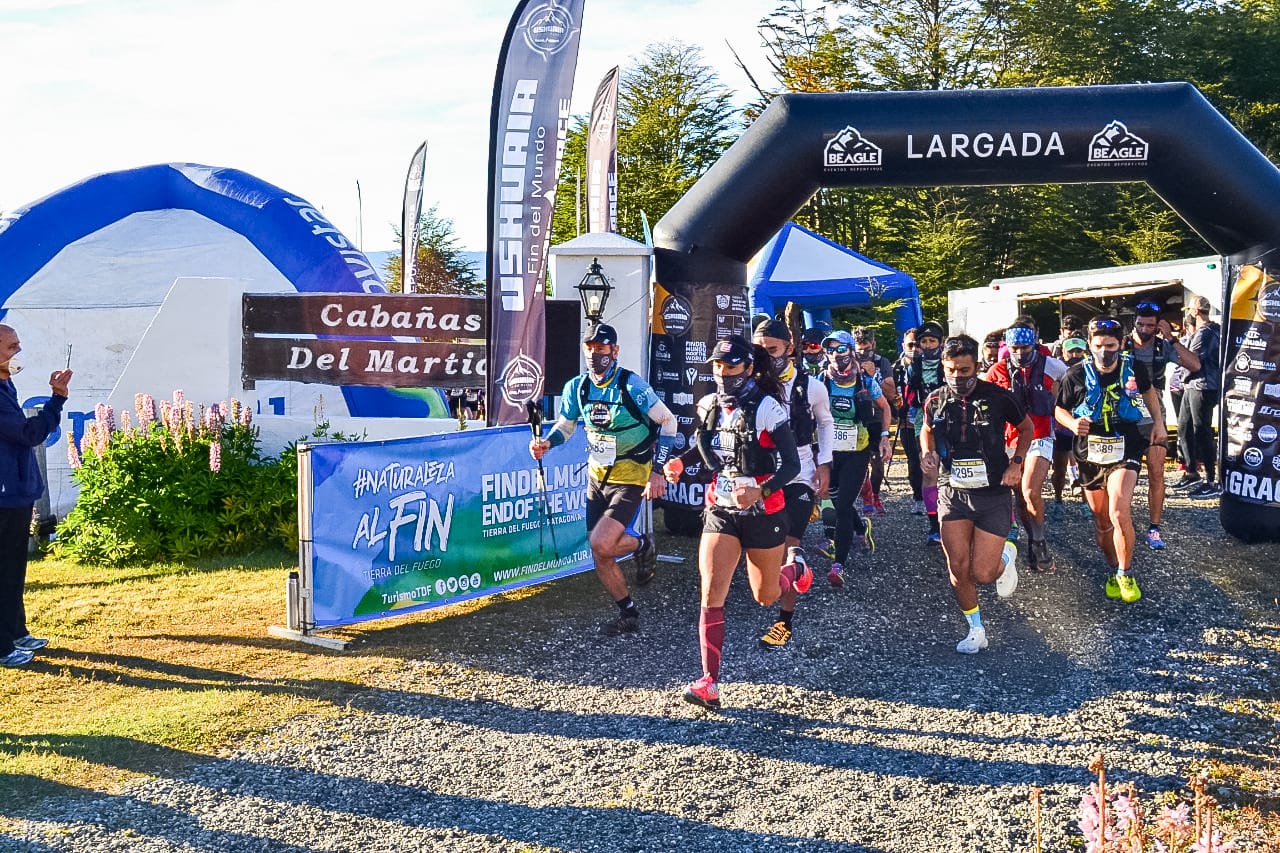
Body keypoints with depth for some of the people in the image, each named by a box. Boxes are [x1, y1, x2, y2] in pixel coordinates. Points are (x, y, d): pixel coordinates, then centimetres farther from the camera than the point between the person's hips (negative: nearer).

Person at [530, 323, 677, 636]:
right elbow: (565, 425, 12)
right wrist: (546, 442, -11)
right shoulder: (576, 387, -2)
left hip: (630, 477, -5)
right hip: (597, 475, 5)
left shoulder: (631, 385, -17)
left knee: (601, 544, -22)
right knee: (600, 554, 5)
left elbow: (668, 421, -11)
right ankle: (628, 615, 24)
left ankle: (641, 544, 11)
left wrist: (658, 470, -16)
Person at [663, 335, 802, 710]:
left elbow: (791, 465, -16)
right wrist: (680, 464, -1)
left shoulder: (767, 408, -15)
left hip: (763, 513, -3)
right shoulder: (708, 405, 1)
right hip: (720, 513, 3)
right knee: (711, 597, -11)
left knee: (765, 597, 16)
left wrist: (760, 492, -33)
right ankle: (709, 682, -9)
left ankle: (795, 571, 51)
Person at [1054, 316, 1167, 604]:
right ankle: (1113, 571, 32)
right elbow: (1059, 409, 3)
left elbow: (1148, 390, 18)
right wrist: (1072, 423, -18)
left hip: (1125, 451, -1)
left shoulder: (1134, 368, -5)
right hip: (1090, 453, 1)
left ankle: (1126, 574, 1)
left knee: (1118, 513, -19)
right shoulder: (1077, 375, -10)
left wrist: (1158, 421, 9)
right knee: (1102, 521, 10)